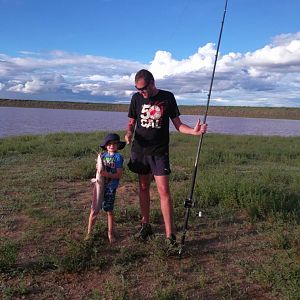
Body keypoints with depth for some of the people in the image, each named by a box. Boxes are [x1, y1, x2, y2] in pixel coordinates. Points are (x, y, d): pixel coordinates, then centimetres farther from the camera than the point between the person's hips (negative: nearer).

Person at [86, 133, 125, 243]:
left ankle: (110, 234, 22)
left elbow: (119, 174, -12)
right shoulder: (103, 155, 7)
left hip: (110, 187, -3)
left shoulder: (118, 157, -6)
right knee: (94, 210, 5)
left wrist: (107, 174, -25)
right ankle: (89, 232, 19)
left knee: (109, 211, 8)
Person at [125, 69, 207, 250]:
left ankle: (170, 236, -3)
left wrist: (194, 131, -18)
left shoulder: (167, 97, -3)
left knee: (164, 190, -8)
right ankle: (146, 225, 28)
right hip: (140, 150, 3)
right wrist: (129, 133, -12)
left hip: (160, 152, -3)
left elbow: (178, 124, -1)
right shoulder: (137, 98, 3)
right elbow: (131, 122, 10)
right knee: (143, 187, 11)